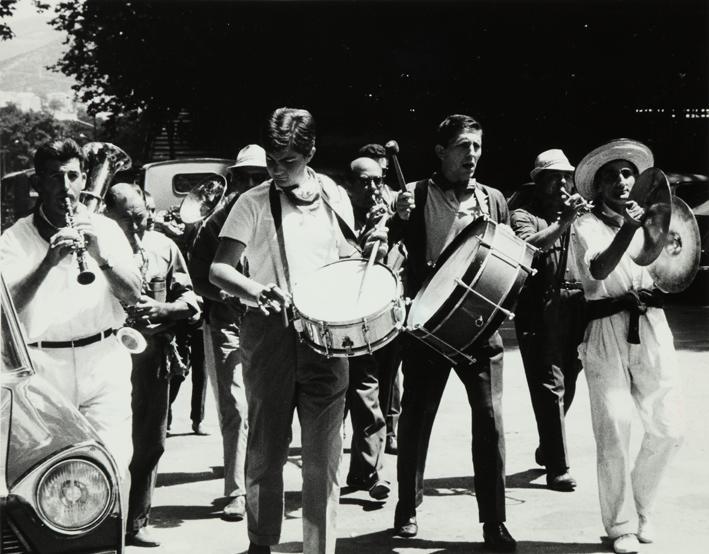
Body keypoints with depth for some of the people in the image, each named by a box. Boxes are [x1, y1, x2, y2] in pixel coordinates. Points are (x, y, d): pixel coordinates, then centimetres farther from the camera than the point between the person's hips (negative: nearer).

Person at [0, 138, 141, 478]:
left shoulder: (106, 230, 10)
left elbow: (132, 296, 3)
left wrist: (100, 256, -14)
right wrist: (48, 261, -20)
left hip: (104, 361, 1)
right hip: (43, 365, -1)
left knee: (111, 467, -6)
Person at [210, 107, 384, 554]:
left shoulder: (335, 198, 9)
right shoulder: (254, 203, 0)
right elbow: (219, 269, -5)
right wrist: (254, 290, -25)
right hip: (271, 332, -2)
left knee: (324, 453, 4)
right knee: (267, 448, 6)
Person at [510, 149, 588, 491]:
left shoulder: (578, 215, 20)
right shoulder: (525, 216, 4)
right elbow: (528, 245, -16)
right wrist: (563, 223, -25)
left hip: (576, 307, 6)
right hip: (541, 311, -6)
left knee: (566, 386, 14)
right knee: (550, 387, -11)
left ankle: (547, 449, 33)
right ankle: (558, 467, -11)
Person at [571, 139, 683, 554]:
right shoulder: (587, 225, 3)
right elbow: (597, 271, -16)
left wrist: (656, 292, -7)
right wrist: (628, 231, -30)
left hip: (651, 332, 4)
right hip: (606, 333, -3)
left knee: (668, 429, 0)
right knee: (614, 431, -7)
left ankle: (642, 507, 23)